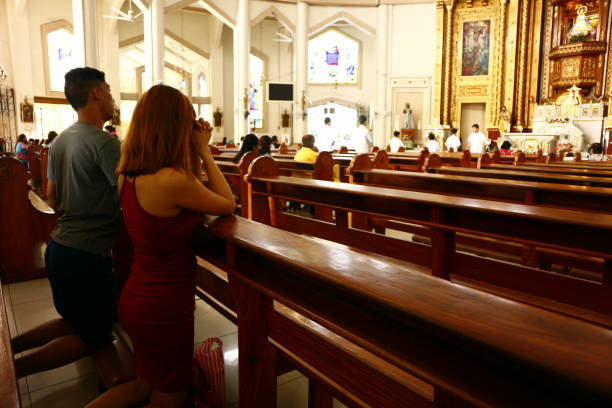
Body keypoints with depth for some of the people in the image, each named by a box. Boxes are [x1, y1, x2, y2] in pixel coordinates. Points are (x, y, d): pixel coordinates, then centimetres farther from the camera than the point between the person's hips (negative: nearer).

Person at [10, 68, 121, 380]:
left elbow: (52, 196, 16)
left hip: (58, 246, 9)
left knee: (75, 321, 27)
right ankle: (13, 370, 5)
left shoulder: (60, 140, 9)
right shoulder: (104, 142, -18)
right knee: (95, 337, 11)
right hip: (88, 254, -8)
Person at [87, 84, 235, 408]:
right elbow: (228, 204, -11)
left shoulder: (127, 175, -1)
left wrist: (197, 152, 4)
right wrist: (204, 152, -6)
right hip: (164, 308, -8)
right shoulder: (172, 179, -27)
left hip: (135, 300, 8)